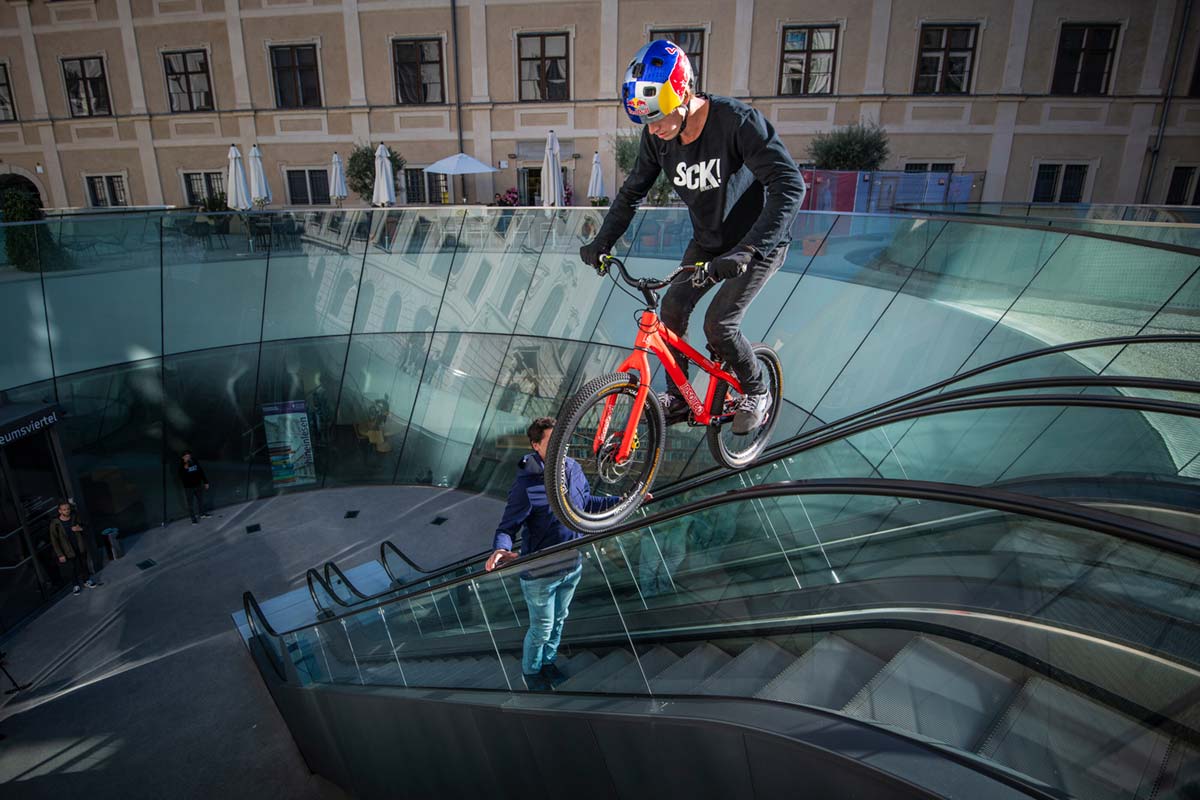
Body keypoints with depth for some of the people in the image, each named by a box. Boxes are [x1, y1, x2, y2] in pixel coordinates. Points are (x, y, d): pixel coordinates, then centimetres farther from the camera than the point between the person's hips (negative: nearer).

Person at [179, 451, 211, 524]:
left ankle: (202, 513, 40)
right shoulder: (181, 466, -13)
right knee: (191, 503, 3)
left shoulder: (195, 462, -4)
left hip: (198, 485, 4)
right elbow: (181, 477, -24)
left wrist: (205, 482, 8)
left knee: (201, 500, 20)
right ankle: (193, 518, 14)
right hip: (188, 487, -4)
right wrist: (185, 468, -35)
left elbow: (201, 472, 6)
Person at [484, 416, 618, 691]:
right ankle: (531, 671, 44)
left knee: (559, 620, 27)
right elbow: (508, 526, -22)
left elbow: (586, 501, 11)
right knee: (542, 630, 14)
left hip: (572, 566, 6)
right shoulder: (526, 484, -26)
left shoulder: (572, 467, -7)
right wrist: (500, 549, -43)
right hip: (541, 573, -6)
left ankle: (548, 662, 54)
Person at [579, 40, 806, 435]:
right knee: (673, 307, -2)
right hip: (708, 241, 6)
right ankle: (677, 397, 16)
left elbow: (790, 186, -38)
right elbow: (632, 191, 2)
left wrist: (744, 251, -48)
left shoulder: (736, 121, -31)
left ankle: (757, 392, 11)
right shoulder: (657, 136, -12)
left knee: (719, 324, -16)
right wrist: (603, 241, -10)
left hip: (758, 242, -6)